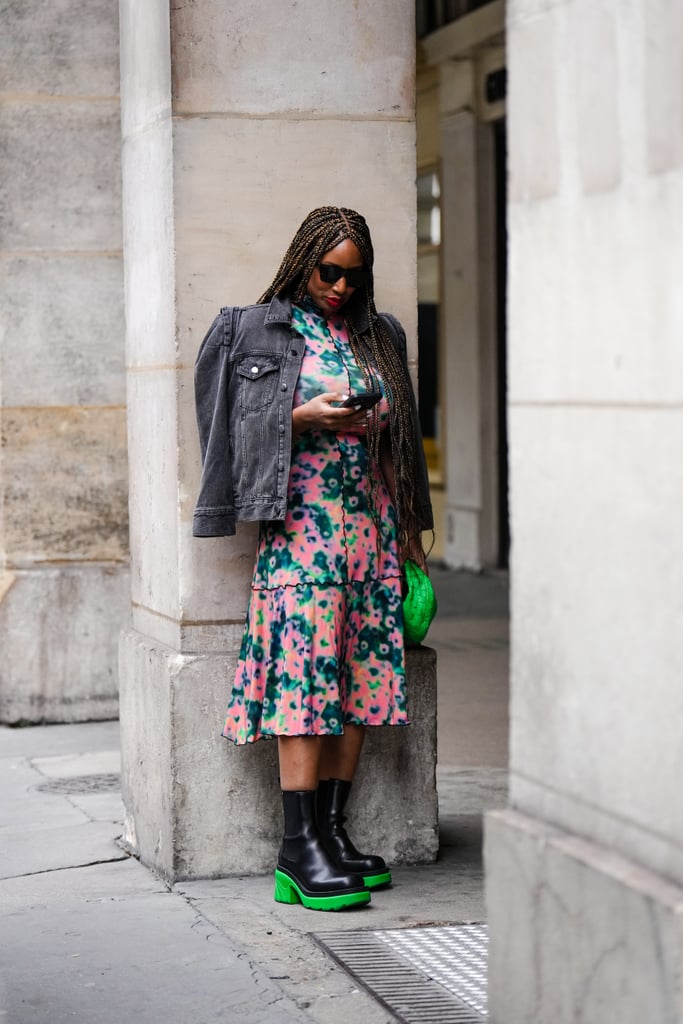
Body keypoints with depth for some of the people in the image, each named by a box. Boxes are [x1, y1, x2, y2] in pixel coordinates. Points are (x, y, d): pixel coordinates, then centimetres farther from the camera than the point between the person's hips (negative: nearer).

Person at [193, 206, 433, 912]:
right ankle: (299, 848, -13)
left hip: (373, 528, 5)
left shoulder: (380, 336, 16)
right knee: (304, 673, -12)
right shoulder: (265, 330, 3)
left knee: (362, 674, 2)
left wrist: (410, 531, 16)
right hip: (303, 527, -5)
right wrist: (306, 417, -17)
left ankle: (331, 829, 8)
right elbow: (245, 425, -1)